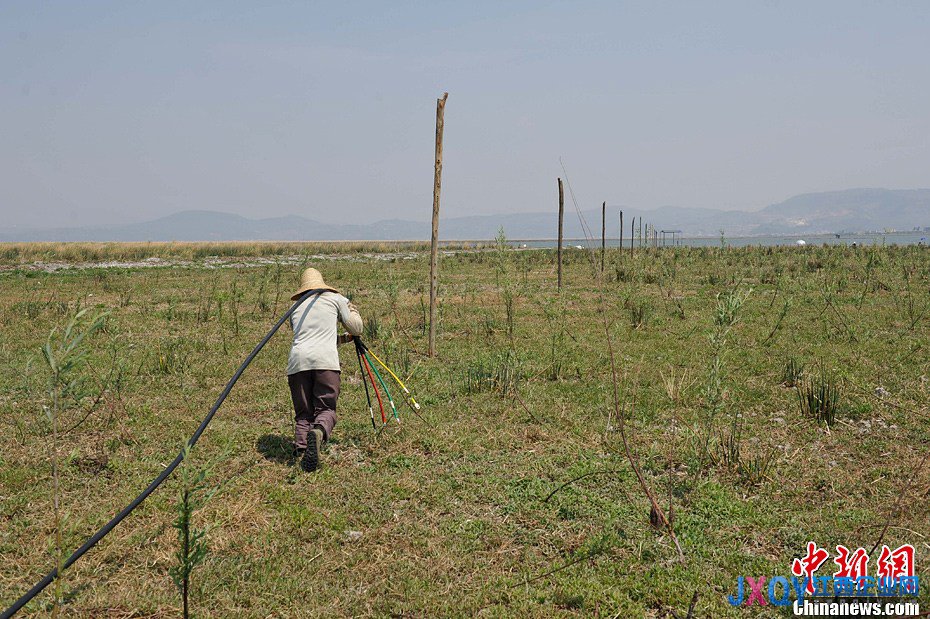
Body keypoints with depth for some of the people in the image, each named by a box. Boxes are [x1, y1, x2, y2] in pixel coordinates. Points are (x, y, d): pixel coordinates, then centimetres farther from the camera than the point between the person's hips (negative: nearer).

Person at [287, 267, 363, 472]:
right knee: (326, 408, -1)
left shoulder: (296, 308, 29)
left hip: (298, 359, 3)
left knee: (303, 413, 9)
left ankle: (300, 452, -9)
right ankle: (319, 432, -32)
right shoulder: (336, 299, 19)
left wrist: (344, 338, 47)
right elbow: (356, 329, 21)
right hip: (325, 359, -3)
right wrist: (352, 309, 40)